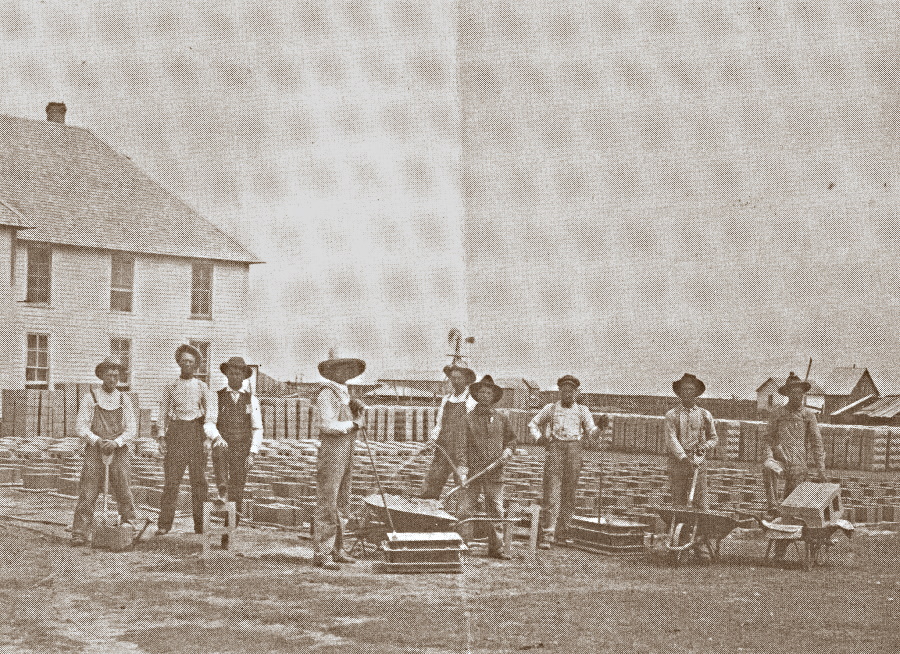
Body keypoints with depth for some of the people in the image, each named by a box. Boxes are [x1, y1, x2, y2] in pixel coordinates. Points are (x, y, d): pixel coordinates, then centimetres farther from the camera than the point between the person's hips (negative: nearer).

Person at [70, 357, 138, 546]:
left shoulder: (124, 400, 12)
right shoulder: (89, 398, 6)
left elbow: (131, 429, 5)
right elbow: (81, 427, 0)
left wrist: (116, 442, -13)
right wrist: (97, 441, -16)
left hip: (119, 451, 2)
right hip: (94, 451, -2)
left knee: (123, 488, -5)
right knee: (88, 491, -10)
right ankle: (79, 534, -11)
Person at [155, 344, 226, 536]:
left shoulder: (202, 387, 11)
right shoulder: (170, 387, 14)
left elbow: (211, 409, -2)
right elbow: (163, 412, 13)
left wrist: (212, 434, -18)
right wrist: (162, 437, 1)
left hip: (197, 432, 0)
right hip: (176, 432, 0)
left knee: (199, 479, -2)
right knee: (171, 479, -7)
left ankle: (201, 525, 2)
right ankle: (164, 524, -7)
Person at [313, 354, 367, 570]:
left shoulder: (344, 393, 18)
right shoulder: (326, 394, -10)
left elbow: (356, 424, 19)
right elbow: (328, 425, -20)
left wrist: (358, 410, 1)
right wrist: (353, 424, -10)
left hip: (347, 452, 10)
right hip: (331, 449, -10)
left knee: (341, 504, 12)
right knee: (327, 506, -10)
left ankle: (336, 550, 18)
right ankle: (321, 554, -9)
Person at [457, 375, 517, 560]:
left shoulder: (501, 419, 11)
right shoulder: (468, 418, 4)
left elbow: (511, 439, 22)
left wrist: (507, 453, 1)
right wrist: (463, 468, -9)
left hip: (495, 473, 2)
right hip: (473, 472, -2)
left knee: (496, 511, 5)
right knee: (465, 509, -7)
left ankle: (496, 548, 14)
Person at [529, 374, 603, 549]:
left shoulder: (582, 410, 10)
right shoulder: (550, 409, 9)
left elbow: (591, 432, 3)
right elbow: (533, 424, 19)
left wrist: (599, 426, -18)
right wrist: (539, 438, 0)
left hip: (575, 451, 1)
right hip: (555, 450, -1)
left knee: (569, 494, 4)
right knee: (552, 495, -9)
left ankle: (562, 533, 15)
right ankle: (546, 536, -14)